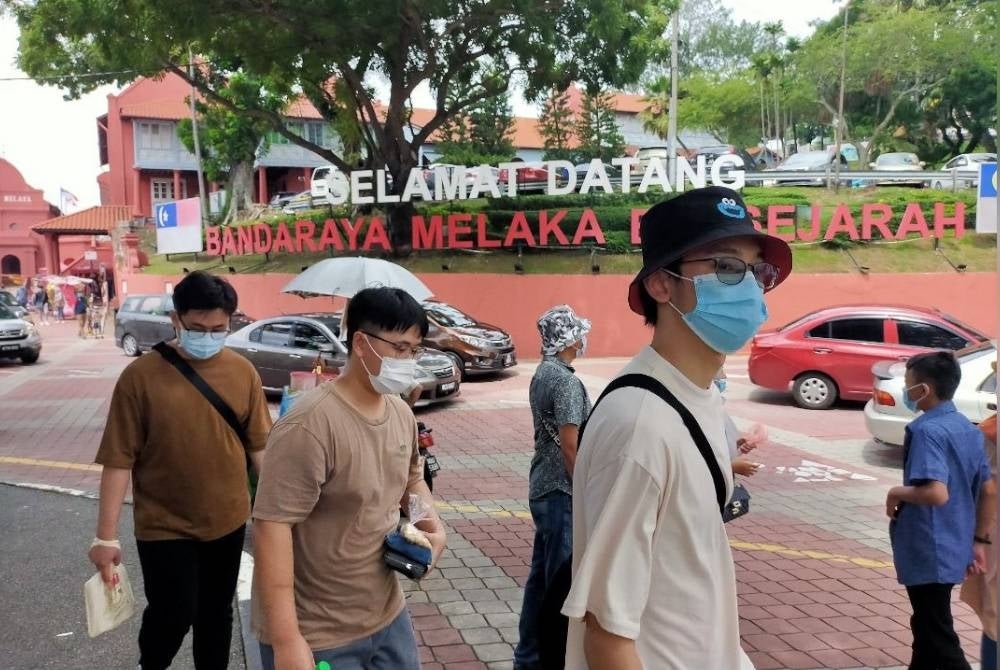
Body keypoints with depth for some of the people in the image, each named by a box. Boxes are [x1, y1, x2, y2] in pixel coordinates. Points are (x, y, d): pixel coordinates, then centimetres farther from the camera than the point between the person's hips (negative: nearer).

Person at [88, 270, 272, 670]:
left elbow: (259, 446, 3)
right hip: (164, 526, -3)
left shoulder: (243, 372, -5)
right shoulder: (141, 376, -14)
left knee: (217, 612, 16)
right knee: (173, 615, 2)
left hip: (228, 520, 3)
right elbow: (119, 459, -11)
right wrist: (106, 536, -11)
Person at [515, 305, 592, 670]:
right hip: (562, 492, -10)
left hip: (542, 488, 10)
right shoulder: (566, 381, -19)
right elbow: (570, 446, -22)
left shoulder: (542, 374, 10)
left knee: (541, 574, 17)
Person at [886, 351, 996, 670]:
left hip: (928, 552, -9)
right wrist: (979, 540, 18)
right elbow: (988, 490, 13)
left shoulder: (927, 430, -20)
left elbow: (936, 493, -32)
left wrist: (897, 493, -14)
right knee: (928, 628, 22)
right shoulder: (968, 429, 7)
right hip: (953, 549, 9)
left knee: (939, 638, 1)